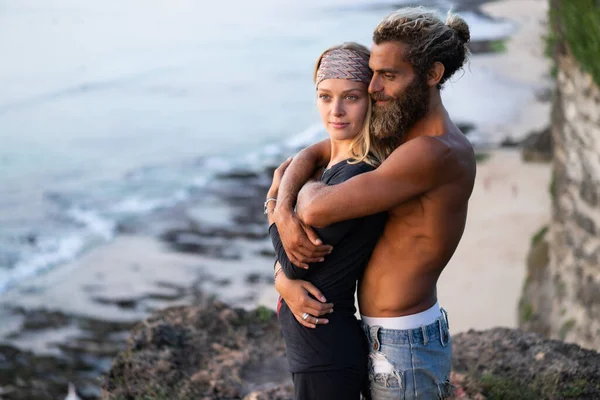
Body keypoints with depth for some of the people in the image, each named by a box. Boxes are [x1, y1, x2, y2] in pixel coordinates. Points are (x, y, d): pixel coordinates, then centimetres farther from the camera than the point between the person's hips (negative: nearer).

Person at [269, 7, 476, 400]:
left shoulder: (435, 154, -26)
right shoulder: (396, 125, 4)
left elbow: (319, 210, -28)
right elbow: (308, 157, 6)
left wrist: (308, 189, -4)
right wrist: (283, 215, -14)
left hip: (404, 353, -9)